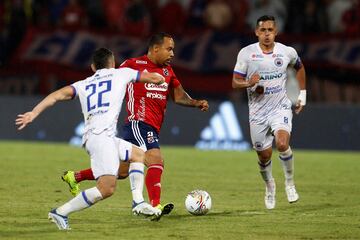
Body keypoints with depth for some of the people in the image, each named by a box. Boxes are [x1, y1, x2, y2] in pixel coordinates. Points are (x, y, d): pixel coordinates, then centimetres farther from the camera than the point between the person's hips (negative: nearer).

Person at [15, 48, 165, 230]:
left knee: (139, 155, 25)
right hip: (101, 135, -7)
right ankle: (60, 213, -13)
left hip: (91, 136, 7)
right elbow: (156, 79, 21)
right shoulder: (121, 74, 14)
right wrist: (160, 78, 45)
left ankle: (138, 202, 14)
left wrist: (34, 113, -1)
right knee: (106, 189, -15)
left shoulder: (83, 84, 22)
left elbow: (59, 94, 5)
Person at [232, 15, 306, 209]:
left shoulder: (287, 52, -3)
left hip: (281, 107, -1)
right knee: (264, 156, 8)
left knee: (282, 144, -26)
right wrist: (249, 83, -26)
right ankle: (269, 186, 38)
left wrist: (302, 95, 16)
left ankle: (289, 182, -1)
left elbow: (299, 68, 19)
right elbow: (235, 82, -4)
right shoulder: (246, 53, -8)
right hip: (258, 111, 1)